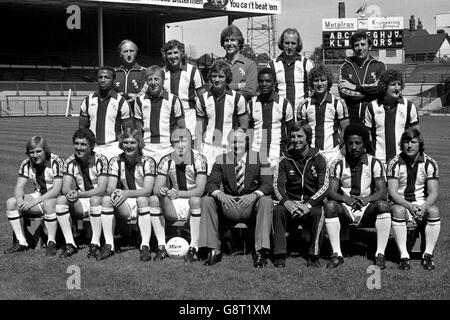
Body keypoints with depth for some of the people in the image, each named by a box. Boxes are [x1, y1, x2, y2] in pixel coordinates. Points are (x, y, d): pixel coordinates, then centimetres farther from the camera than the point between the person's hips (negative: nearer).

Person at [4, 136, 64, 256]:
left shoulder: (56, 162, -19)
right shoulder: (26, 164, -1)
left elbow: (56, 190, -25)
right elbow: (19, 187, -3)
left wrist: (33, 202, -32)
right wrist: (20, 200, -28)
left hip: (57, 198, -6)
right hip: (39, 196, 6)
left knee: (48, 204, -39)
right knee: (11, 203, -13)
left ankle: (51, 243, -25)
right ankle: (21, 242, -8)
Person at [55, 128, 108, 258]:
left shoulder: (100, 161, -12)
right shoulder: (70, 162, 1)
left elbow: (101, 189, -20)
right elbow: (65, 187, -6)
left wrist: (78, 194, -32)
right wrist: (70, 193, -31)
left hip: (98, 201, -4)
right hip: (80, 205, 4)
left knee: (95, 199, -36)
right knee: (60, 200, -22)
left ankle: (95, 244, -29)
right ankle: (70, 244, -18)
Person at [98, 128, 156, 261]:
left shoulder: (148, 162, -7)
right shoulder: (115, 162, 1)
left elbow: (147, 190, -17)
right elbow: (110, 188, -7)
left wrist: (127, 193, -32)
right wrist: (114, 192, -32)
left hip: (143, 203, -3)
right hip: (124, 207, 3)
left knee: (142, 199, -35)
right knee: (106, 199, -24)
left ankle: (145, 246, -31)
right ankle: (109, 245, -21)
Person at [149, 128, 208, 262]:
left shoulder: (199, 159, -13)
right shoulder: (166, 161, -3)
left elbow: (200, 190, -23)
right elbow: (156, 188, -10)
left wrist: (179, 193, -39)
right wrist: (161, 191, -36)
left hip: (193, 205, -3)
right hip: (174, 206, 4)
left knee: (195, 200, -36)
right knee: (153, 199, -22)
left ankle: (194, 248, -28)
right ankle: (161, 247, -18)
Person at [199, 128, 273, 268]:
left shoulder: (259, 159, -2)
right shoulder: (221, 160, 3)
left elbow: (267, 185, -11)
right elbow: (211, 184, -5)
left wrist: (254, 195, -33)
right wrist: (219, 194, -29)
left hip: (251, 206, -2)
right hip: (228, 205, 2)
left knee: (266, 201, -32)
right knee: (206, 200, -22)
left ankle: (261, 251, -30)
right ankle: (214, 251, -20)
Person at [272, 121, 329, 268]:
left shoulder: (318, 159, 3)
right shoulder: (285, 160, 9)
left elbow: (324, 186, -6)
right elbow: (277, 185, 0)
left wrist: (309, 204, -22)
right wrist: (286, 201, -22)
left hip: (312, 203, -2)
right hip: (290, 202, 2)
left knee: (317, 213, -34)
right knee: (278, 210, -29)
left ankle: (314, 257, -26)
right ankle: (279, 256, -28)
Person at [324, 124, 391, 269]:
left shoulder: (374, 163, -1)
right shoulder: (338, 165, 1)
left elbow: (382, 191, -9)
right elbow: (331, 192, -8)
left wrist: (366, 199, -30)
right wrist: (347, 199, -29)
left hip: (368, 211, 0)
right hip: (345, 210, 0)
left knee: (383, 205, -31)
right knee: (329, 205, -30)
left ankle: (380, 254, -25)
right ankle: (336, 254, -25)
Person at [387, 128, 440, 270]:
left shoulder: (430, 163, -4)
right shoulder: (395, 163, -8)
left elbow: (433, 192, -8)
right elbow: (393, 192, -13)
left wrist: (424, 207, -30)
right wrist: (409, 206, -30)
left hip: (422, 202, 1)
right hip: (400, 202, -1)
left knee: (434, 211, -30)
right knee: (398, 211, -34)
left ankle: (428, 254, -19)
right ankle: (404, 256, -28)